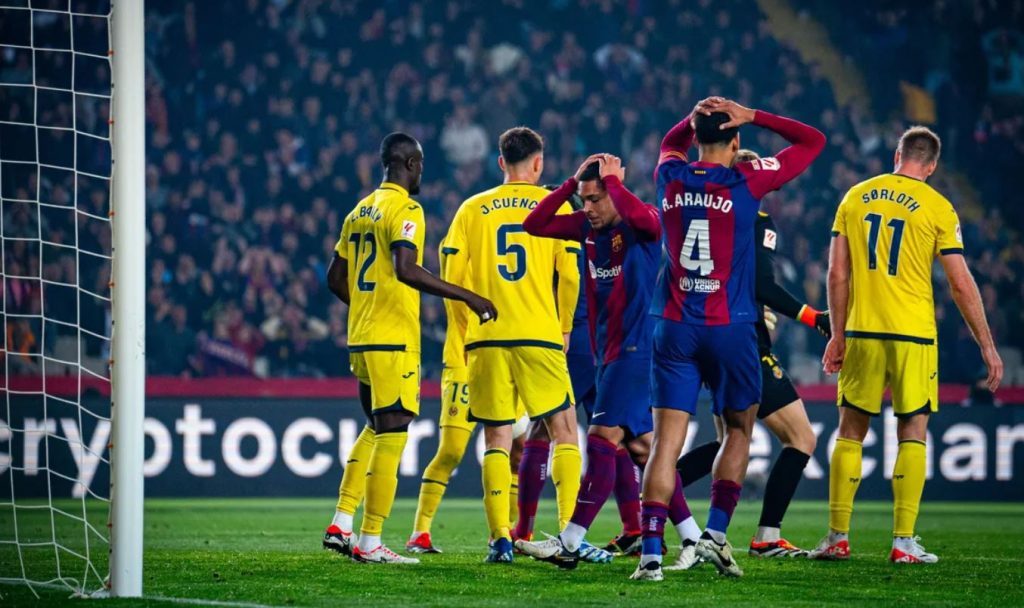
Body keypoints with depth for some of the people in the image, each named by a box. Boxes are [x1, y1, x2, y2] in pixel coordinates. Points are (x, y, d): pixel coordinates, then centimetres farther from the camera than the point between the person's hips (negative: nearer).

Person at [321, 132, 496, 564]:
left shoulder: (360, 212, 15)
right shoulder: (405, 210, -11)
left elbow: (336, 278, 19)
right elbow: (406, 271, -25)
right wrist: (467, 297, -23)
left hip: (360, 338, 9)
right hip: (393, 341, -9)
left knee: (375, 430, 20)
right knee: (391, 437, -5)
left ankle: (341, 526, 15)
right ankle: (370, 544, -5)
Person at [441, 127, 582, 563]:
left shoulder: (473, 209, 8)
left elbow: (454, 277, 3)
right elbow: (569, 275, -1)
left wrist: (465, 330, 15)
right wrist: (564, 328, 12)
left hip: (486, 340, 2)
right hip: (540, 337, -2)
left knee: (496, 440, 6)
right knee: (565, 434, 7)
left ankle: (500, 539, -4)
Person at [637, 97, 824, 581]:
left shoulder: (671, 178, 3)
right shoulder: (747, 183, -6)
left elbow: (672, 142, 30)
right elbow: (813, 141, 5)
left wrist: (696, 117, 10)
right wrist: (753, 116, 1)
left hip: (674, 328, 2)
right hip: (730, 328, -2)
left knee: (667, 440, -2)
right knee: (738, 431, 14)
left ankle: (651, 552, -11)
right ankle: (715, 533, 3)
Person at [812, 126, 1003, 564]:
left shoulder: (855, 198, 6)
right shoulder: (938, 208, -3)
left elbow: (837, 274, 6)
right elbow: (961, 285, -4)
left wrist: (838, 334, 13)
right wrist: (987, 346, 3)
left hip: (861, 333, 3)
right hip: (913, 335, -3)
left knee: (850, 432, 10)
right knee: (913, 434, 4)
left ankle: (838, 537, 9)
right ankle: (903, 542, -2)